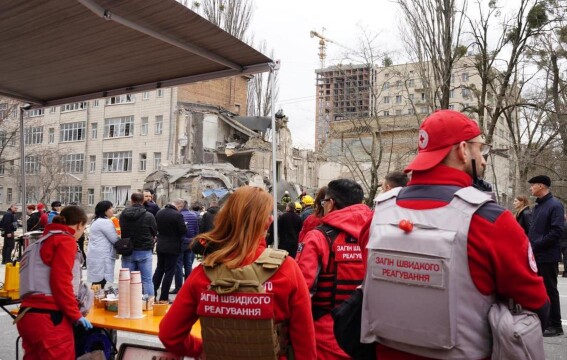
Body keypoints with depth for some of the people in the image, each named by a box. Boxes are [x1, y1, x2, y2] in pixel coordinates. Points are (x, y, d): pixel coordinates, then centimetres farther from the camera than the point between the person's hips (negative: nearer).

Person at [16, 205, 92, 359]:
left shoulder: (44, 240, 20)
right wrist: (75, 314, -9)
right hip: (49, 318, -9)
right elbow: (61, 282, -16)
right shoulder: (66, 241, -6)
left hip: (29, 314, 9)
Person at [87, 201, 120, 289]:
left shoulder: (95, 221, 19)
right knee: (100, 286, -9)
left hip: (96, 257, 10)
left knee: (96, 285, 10)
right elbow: (115, 239, -12)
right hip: (102, 258, -10)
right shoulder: (105, 222, -14)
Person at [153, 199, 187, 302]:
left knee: (159, 269, 19)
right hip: (172, 247, -6)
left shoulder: (159, 213, -1)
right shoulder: (177, 215, -21)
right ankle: (163, 297, 6)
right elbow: (184, 231, -17)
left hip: (160, 246, 6)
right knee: (169, 272, 3)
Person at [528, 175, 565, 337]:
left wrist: (536, 245, -19)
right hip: (536, 255, 8)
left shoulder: (555, 205, -12)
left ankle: (555, 326, 11)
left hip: (547, 256, -8)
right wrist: (529, 243, 4)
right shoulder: (537, 205, 14)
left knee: (550, 290, 0)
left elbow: (557, 232, -20)